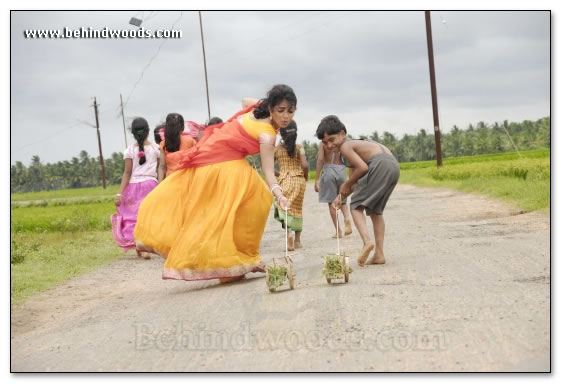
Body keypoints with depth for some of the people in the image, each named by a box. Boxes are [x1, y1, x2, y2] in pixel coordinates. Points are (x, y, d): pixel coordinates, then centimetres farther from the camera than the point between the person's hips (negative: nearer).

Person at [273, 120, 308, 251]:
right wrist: (306, 177, 6)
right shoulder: (299, 147, -3)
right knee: (297, 209, 14)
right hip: (299, 180, 1)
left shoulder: (277, 149, -1)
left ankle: (288, 231, -28)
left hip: (284, 180, -1)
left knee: (284, 207, 1)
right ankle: (297, 240, 18)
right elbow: (305, 165, -13)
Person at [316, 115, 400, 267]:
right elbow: (355, 180, 25)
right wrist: (341, 196, 16)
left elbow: (362, 168, -15)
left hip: (380, 165, -10)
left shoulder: (345, 146, -1)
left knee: (356, 206, -1)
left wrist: (346, 185, -2)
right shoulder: (354, 145, 27)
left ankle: (367, 241, -24)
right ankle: (379, 254, 17)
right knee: (375, 210, 19)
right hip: (394, 165, 10)